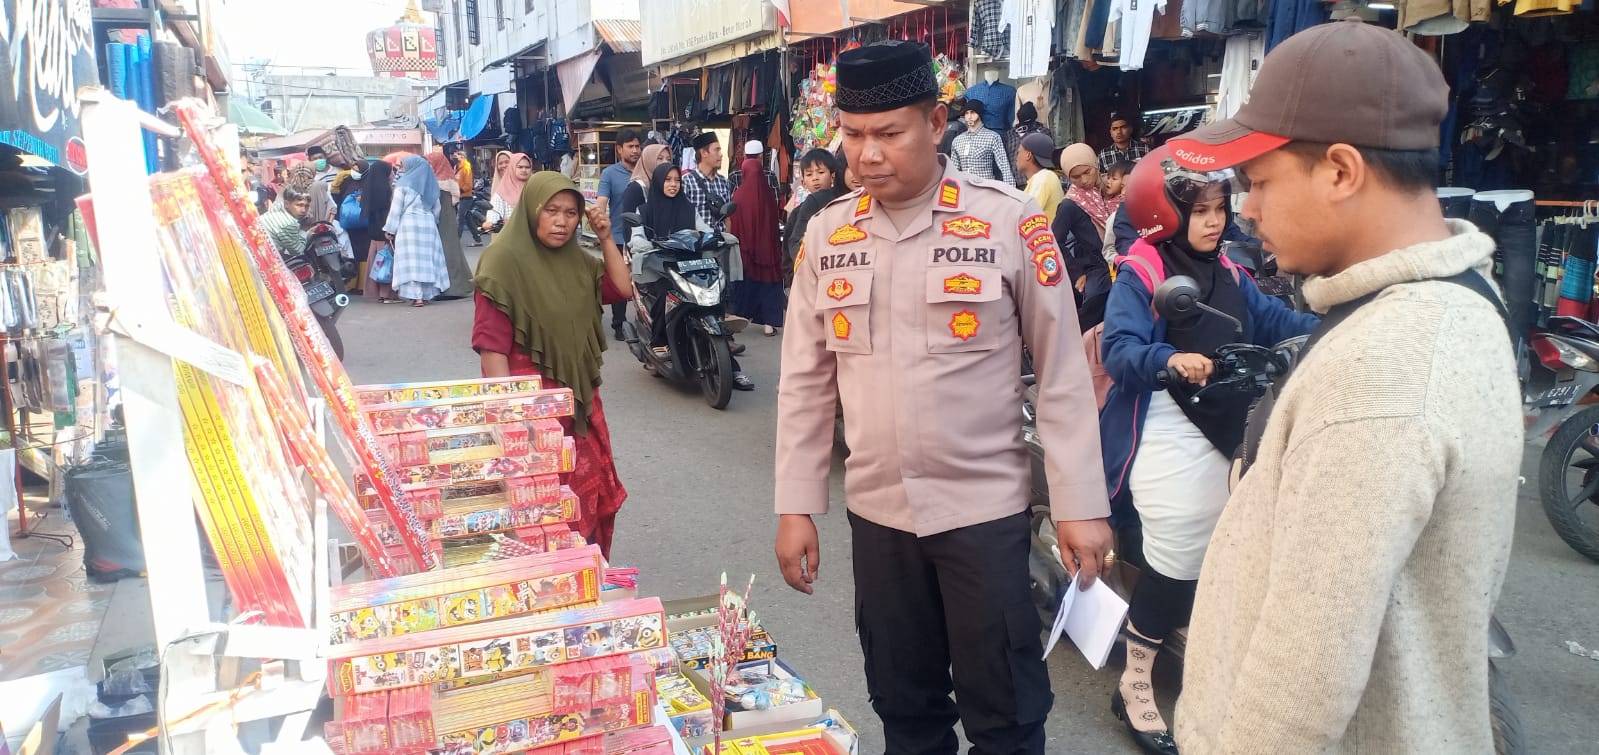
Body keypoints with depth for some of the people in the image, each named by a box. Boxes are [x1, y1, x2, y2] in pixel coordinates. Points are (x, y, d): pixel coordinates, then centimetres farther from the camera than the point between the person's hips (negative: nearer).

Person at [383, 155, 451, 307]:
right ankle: (427, 294, 6)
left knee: (411, 260, -5)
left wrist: (390, 229, 3)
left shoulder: (403, 184, -2)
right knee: (427, 259, 7)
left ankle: (417, 296, -12)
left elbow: (396, 209, -3)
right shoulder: (431, 183, 11)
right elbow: (437, 208, 17)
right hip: (428, 224, 4)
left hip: (409, 224, -4)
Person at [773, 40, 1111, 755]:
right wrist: (795, 506, 5)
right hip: (875, 509, 4)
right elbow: (804, 382, 6)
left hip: (985, 507, -3)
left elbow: (1062, 369, -5)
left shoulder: (1009, 221, -10)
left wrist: (1079, 504, -6)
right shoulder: (826, 234, 1)